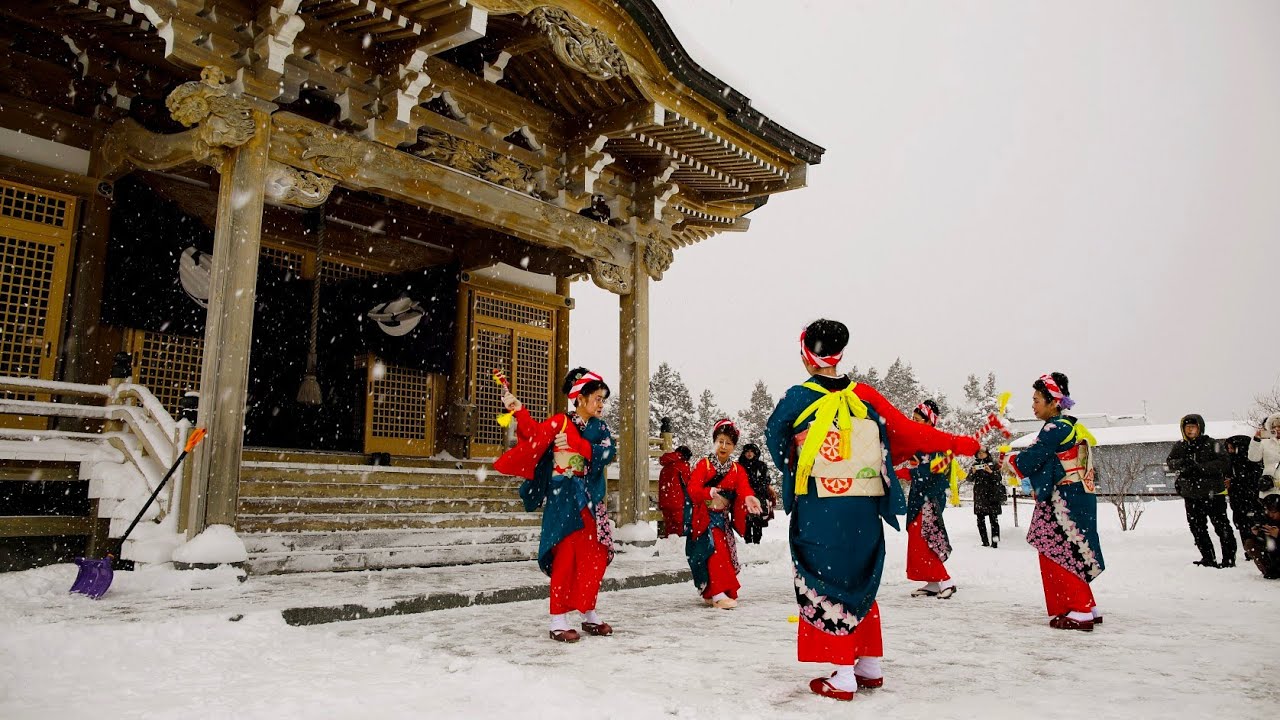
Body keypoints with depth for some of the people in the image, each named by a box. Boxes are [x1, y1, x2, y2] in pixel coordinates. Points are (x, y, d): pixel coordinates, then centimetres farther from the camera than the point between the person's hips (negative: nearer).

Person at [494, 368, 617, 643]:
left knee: (594, 557, 9)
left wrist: (576, 444, -18)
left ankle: (589, 614, 23)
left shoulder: (599, 428, 12)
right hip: (563, 498, -6)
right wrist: (519, 411, -31)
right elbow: (535, 434, -17)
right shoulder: (560, 422, -2)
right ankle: (558, 620, 2)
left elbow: (607, 452, -5)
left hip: (590, 500, 6)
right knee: (565, 556, -6)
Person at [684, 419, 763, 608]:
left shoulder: (737, 470, 7)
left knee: (725, 554, 9)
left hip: (724, 518, 5)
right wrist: (709, 492, -36)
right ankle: (718, 594, -18)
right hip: (705, 517, -5)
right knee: (715, 551, -18)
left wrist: (749, 498, -36)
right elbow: (693, 488, -16)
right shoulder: (703, 465, -4)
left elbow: (743, 487, -13)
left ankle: (709, 593, 24)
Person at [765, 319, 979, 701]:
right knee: (859, 585, 19)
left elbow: (775, 441, 5)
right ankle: (870, 668, 29)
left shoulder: (797, 398, -8)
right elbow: (907, 433, 4)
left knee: (825, 587, 6)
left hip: (818, 512, -4)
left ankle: (842, 678, 8)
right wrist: (956, 443, 17)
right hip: (865, 511, 5)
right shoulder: (865, 396, 1)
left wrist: (793, 470, 24)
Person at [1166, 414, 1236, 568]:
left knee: (1222, 527, 3)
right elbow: (1170, 463, 1)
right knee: (1197, 529, 11)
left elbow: (1223, 463, -14)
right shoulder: (1180, 446, 6)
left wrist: (1200, 467, -24)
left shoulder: (1211, 444, -6)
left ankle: (1229, 558, 14)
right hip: (1191, 495, 5)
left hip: (1213, 493, -4)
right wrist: (1181, 463, -21)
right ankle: (1208, 558, 22)